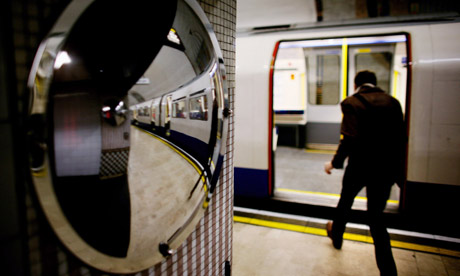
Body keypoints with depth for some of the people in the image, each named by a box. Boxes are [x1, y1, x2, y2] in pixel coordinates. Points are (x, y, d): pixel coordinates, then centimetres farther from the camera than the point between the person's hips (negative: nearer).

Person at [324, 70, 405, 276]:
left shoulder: (352, 102, -11)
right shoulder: (392, 102, 4)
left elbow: (350, 138, -22)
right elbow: (400, 138, 5)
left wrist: (335, 163, -10)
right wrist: (397, 170, 14)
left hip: (359, 166, -3)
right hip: (385, 169, 4)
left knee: (345, 201, 23)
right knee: (376, 215, 11)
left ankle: (336, 235, 48)